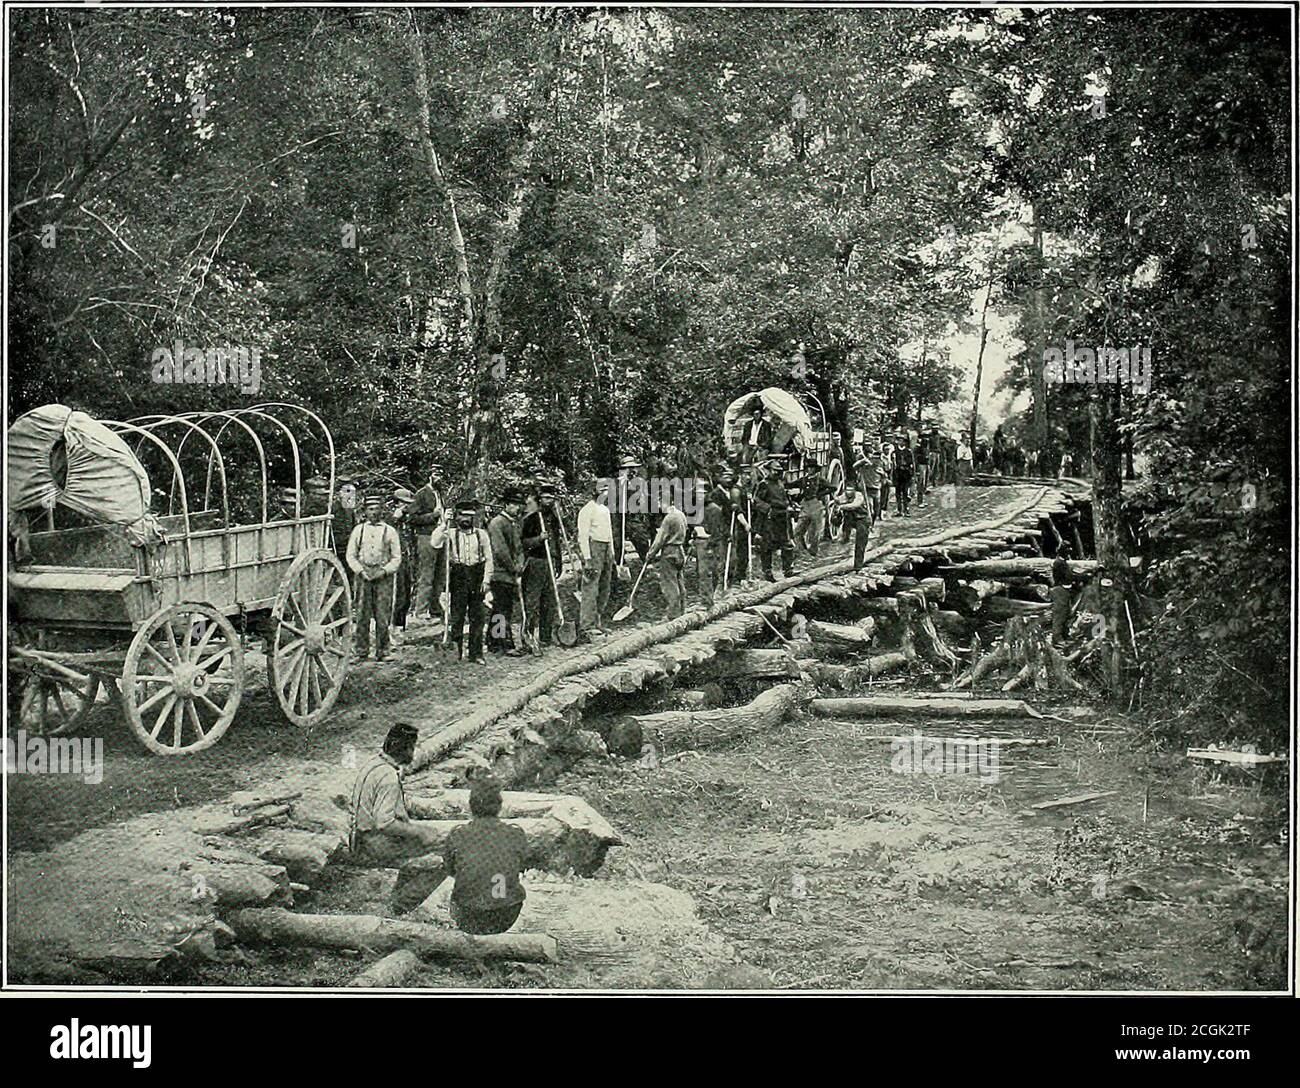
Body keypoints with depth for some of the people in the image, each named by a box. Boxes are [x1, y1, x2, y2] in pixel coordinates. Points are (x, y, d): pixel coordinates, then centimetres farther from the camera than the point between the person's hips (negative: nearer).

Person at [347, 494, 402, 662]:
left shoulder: (390, 531, 6)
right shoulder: (358, 530, 10)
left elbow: (397, 557, 6)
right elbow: (350, 555, 10)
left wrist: (384, 571, -7)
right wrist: (361, 571, -4)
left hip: (383, 577, -1)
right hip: (363, 577, 1)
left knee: (383, 617, -3)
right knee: (362, 616, 0)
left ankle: (382, 652, 5)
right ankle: (361, 652, 8)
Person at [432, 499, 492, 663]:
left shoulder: (481, 534, 8)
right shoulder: (450, 533, 4)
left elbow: (488, 558, 7)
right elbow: (435, 543, -14)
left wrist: (486, 579, -2)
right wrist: (444, 523, -16)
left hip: (477, 577, 1)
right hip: (458, 577, -1)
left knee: (477, 617, 3)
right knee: (457, 615, -1)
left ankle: (476, 653, 8)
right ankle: (457, 649, 12)